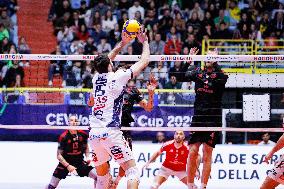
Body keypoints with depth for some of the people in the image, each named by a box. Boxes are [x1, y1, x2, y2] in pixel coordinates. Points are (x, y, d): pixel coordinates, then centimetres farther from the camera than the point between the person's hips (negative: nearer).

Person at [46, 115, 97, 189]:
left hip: (80, 162, 3)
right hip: (65, 162, -3)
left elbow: (86, 148, 14)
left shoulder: (83, 135, -6)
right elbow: (59, 155, -14)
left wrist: (88, 157, -4)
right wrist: (68, 166, -24)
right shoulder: (64, 137, -17)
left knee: (97, 176, -9)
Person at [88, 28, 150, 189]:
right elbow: (144, 61, 7)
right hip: (111, 133, -6)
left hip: (94, 134, 6)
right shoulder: (117, 77, -3)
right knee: (133, 172, -6)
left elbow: (105, 62, 35)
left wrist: (123, 43, 38)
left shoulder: (96, 78, 12)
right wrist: (145, 42, 23)